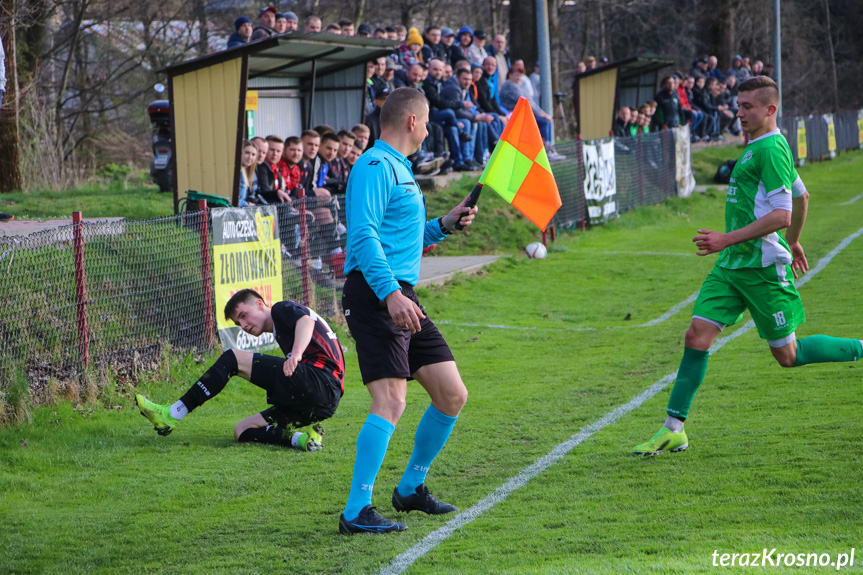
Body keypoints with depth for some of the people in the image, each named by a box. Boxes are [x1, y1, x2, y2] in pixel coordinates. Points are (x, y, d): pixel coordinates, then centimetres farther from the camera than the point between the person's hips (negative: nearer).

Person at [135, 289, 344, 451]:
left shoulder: (282, 309, 7)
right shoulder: (279, 331, 34)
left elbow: (306, 321, -15)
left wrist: (296, 354, -32)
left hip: (317, 376, -10)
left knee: (233, 359, -8)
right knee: (241, 430, 9)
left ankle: (173, 414, -9)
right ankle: (299, 439, -15)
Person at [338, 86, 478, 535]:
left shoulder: (399, 169, 23)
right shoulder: (375, 166, -9)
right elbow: (364, 236, -20)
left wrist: (443, 225, 22)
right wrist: (390, 292, -30)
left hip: (402, 298, 10)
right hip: (375, 296, -10)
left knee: (452, 395, 10)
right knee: (390, 401, -18)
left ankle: (410, 488, 25)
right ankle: (356, 512, -17)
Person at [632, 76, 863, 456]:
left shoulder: (771, 150, -16)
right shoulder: (755, 147, 14)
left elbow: (781, 215, -24)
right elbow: (802, 196, 27)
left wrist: (727, 239, -26)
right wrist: (793, 243, 39)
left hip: (762, 267, -9)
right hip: (732, 266, 9)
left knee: (787, 355, 2)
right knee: (697, 335, -3)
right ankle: (674, 430, -2)